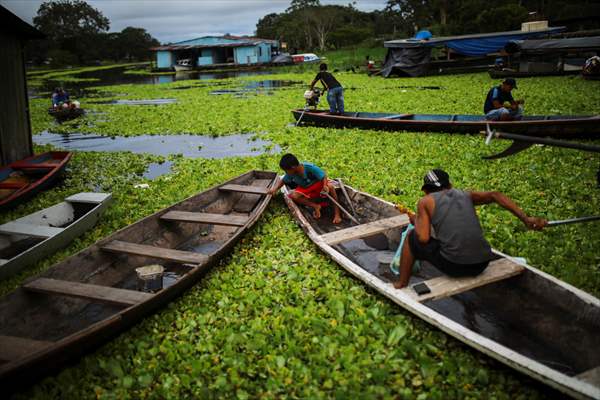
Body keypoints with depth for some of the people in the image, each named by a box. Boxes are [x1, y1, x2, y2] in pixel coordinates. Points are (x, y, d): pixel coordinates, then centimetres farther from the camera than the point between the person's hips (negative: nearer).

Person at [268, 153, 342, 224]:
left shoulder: (310, 168, -31)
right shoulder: (291, 174, -17)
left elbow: (324, 176, -26)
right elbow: (282, 181, 0)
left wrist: (325, 186, -46)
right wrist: (275, 188, -19)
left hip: (318, 184, -4)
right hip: (305, 189, 4)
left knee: (330, 186, -35)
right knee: (294, 196, -27)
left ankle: (337, 213, -24)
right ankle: (315, 206, -14)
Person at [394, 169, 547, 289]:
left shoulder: (426, 201, 7)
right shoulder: (466, 195, 18)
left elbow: (423, 239, -3)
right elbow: (495, 195, 1)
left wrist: (415, 221, 17)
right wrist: (526, 219, -4)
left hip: (454, 265, -5)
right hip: (482, 264, 5)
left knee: (412, 238, 20)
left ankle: (401, 286, 29)